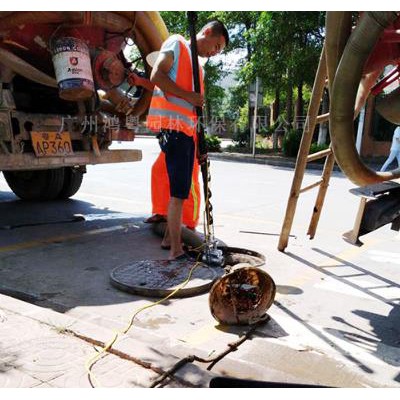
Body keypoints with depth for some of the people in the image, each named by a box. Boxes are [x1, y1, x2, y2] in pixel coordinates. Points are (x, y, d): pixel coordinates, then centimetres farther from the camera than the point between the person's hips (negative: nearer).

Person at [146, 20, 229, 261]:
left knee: (181, 191, 11)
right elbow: (157, 76, -12)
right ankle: (176, 251, -8)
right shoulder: (176, 44, 4)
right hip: (172, 125, -9)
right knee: (179, 191, -11)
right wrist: (189, 96, -13)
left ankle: (172, 239, 21)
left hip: (187, 131, 9)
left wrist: (199, 144, 16)